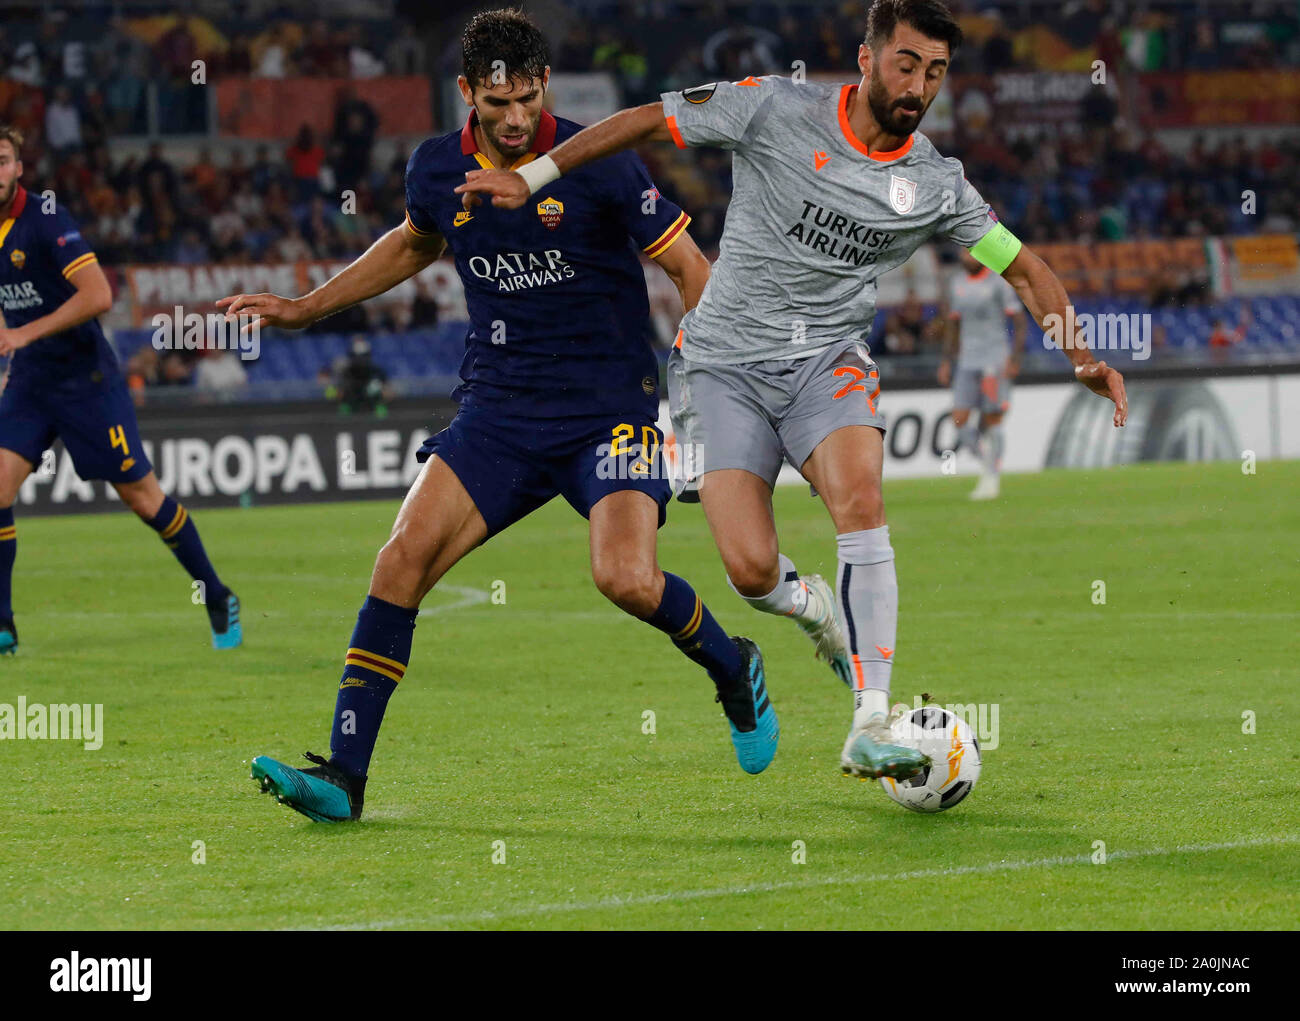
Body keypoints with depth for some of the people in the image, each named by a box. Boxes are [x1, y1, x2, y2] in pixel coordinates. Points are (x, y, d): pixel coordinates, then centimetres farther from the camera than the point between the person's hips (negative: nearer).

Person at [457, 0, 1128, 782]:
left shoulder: (937, 184, 0)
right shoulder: (776, 110, -9)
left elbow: (1024, 266, 8)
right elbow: (648, 122, -2)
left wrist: (1081, 356, -6)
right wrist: (531, 177, -4)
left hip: (828, 358, 2)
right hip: (725, 360, -2)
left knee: (860, 498, -29)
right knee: (753, 571, -17)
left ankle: (871, 725, -29)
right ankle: (802, 607, 23)